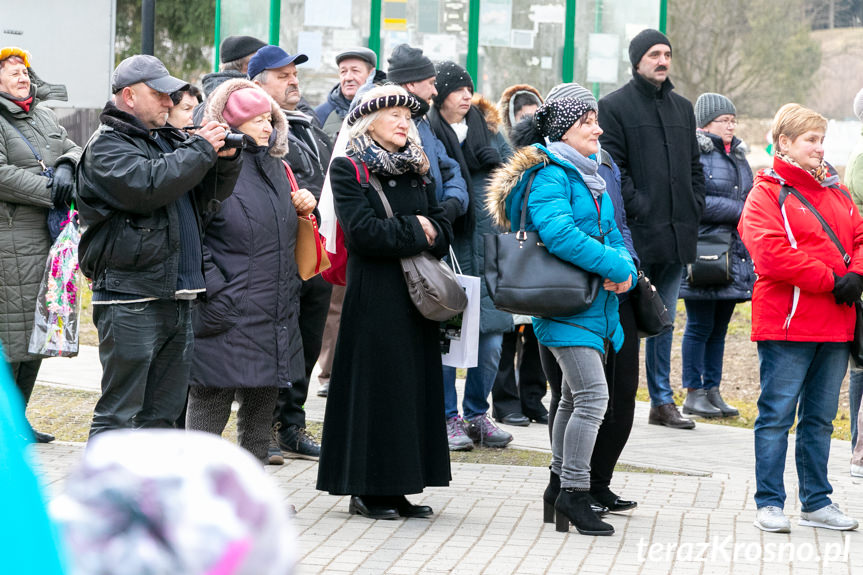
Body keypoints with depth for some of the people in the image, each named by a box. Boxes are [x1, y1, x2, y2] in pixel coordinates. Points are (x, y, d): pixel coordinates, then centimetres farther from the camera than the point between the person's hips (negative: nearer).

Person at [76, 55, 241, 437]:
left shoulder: (169, 141, 19)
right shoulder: (107, 146, -6)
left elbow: (207, 198, 18)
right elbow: (148, 185, -23)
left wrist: (225, 160, -1)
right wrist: (201, 150, -14)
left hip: (177, 297, 8)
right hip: (130, 300, -8)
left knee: (162, 413, 13)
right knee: (119, 413, -7)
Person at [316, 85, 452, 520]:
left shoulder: (416, 170, 15)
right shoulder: (348, 169, -4)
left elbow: (443, 234, 9)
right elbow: (363, 231, -17)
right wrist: (415, 231, -8)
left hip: (415, 296, 6)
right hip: (374, 296, -6)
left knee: (415, 382, 5)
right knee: (376, 383, -5)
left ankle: (396, 488, 10)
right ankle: (366, 489, 1)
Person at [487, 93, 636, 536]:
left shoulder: (590, 177, 17)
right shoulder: (550, 176, -12)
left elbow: (610, 236, 16)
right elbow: (559, 234, -26)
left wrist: (624, 269, -6)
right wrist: (615, 267, -21)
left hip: (595, 307, 9)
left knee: (575, 398, 16)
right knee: (592, 397, -14)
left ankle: (563, 479, 25)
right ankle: (574, 492, -9)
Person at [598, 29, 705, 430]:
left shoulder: (682, 107, 17)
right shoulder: (614, 106, -3)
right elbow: (613, 168, -9)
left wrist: (694, 208, 7)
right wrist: (639, 209, -15)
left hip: (676, 233, 6)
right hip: (636, 232, -6)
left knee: (665, 320, 11)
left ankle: (662, 401, 16)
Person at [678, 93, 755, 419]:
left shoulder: (738, 156, 19)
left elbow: (751, 197, 28)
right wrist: (739, 211, -14)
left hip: (734, 254, 8)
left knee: (719, 327, 10)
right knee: (700, 326, -4)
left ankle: (712, 391, 15)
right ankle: (694, 394, 3)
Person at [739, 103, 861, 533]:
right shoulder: (767, 193, -6)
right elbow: (773, 255, -18)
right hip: (786, 324, -7)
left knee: (820, 417, 12)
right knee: (777, 414, -3)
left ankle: (817, 502, 19)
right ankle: (769, 503, 3)